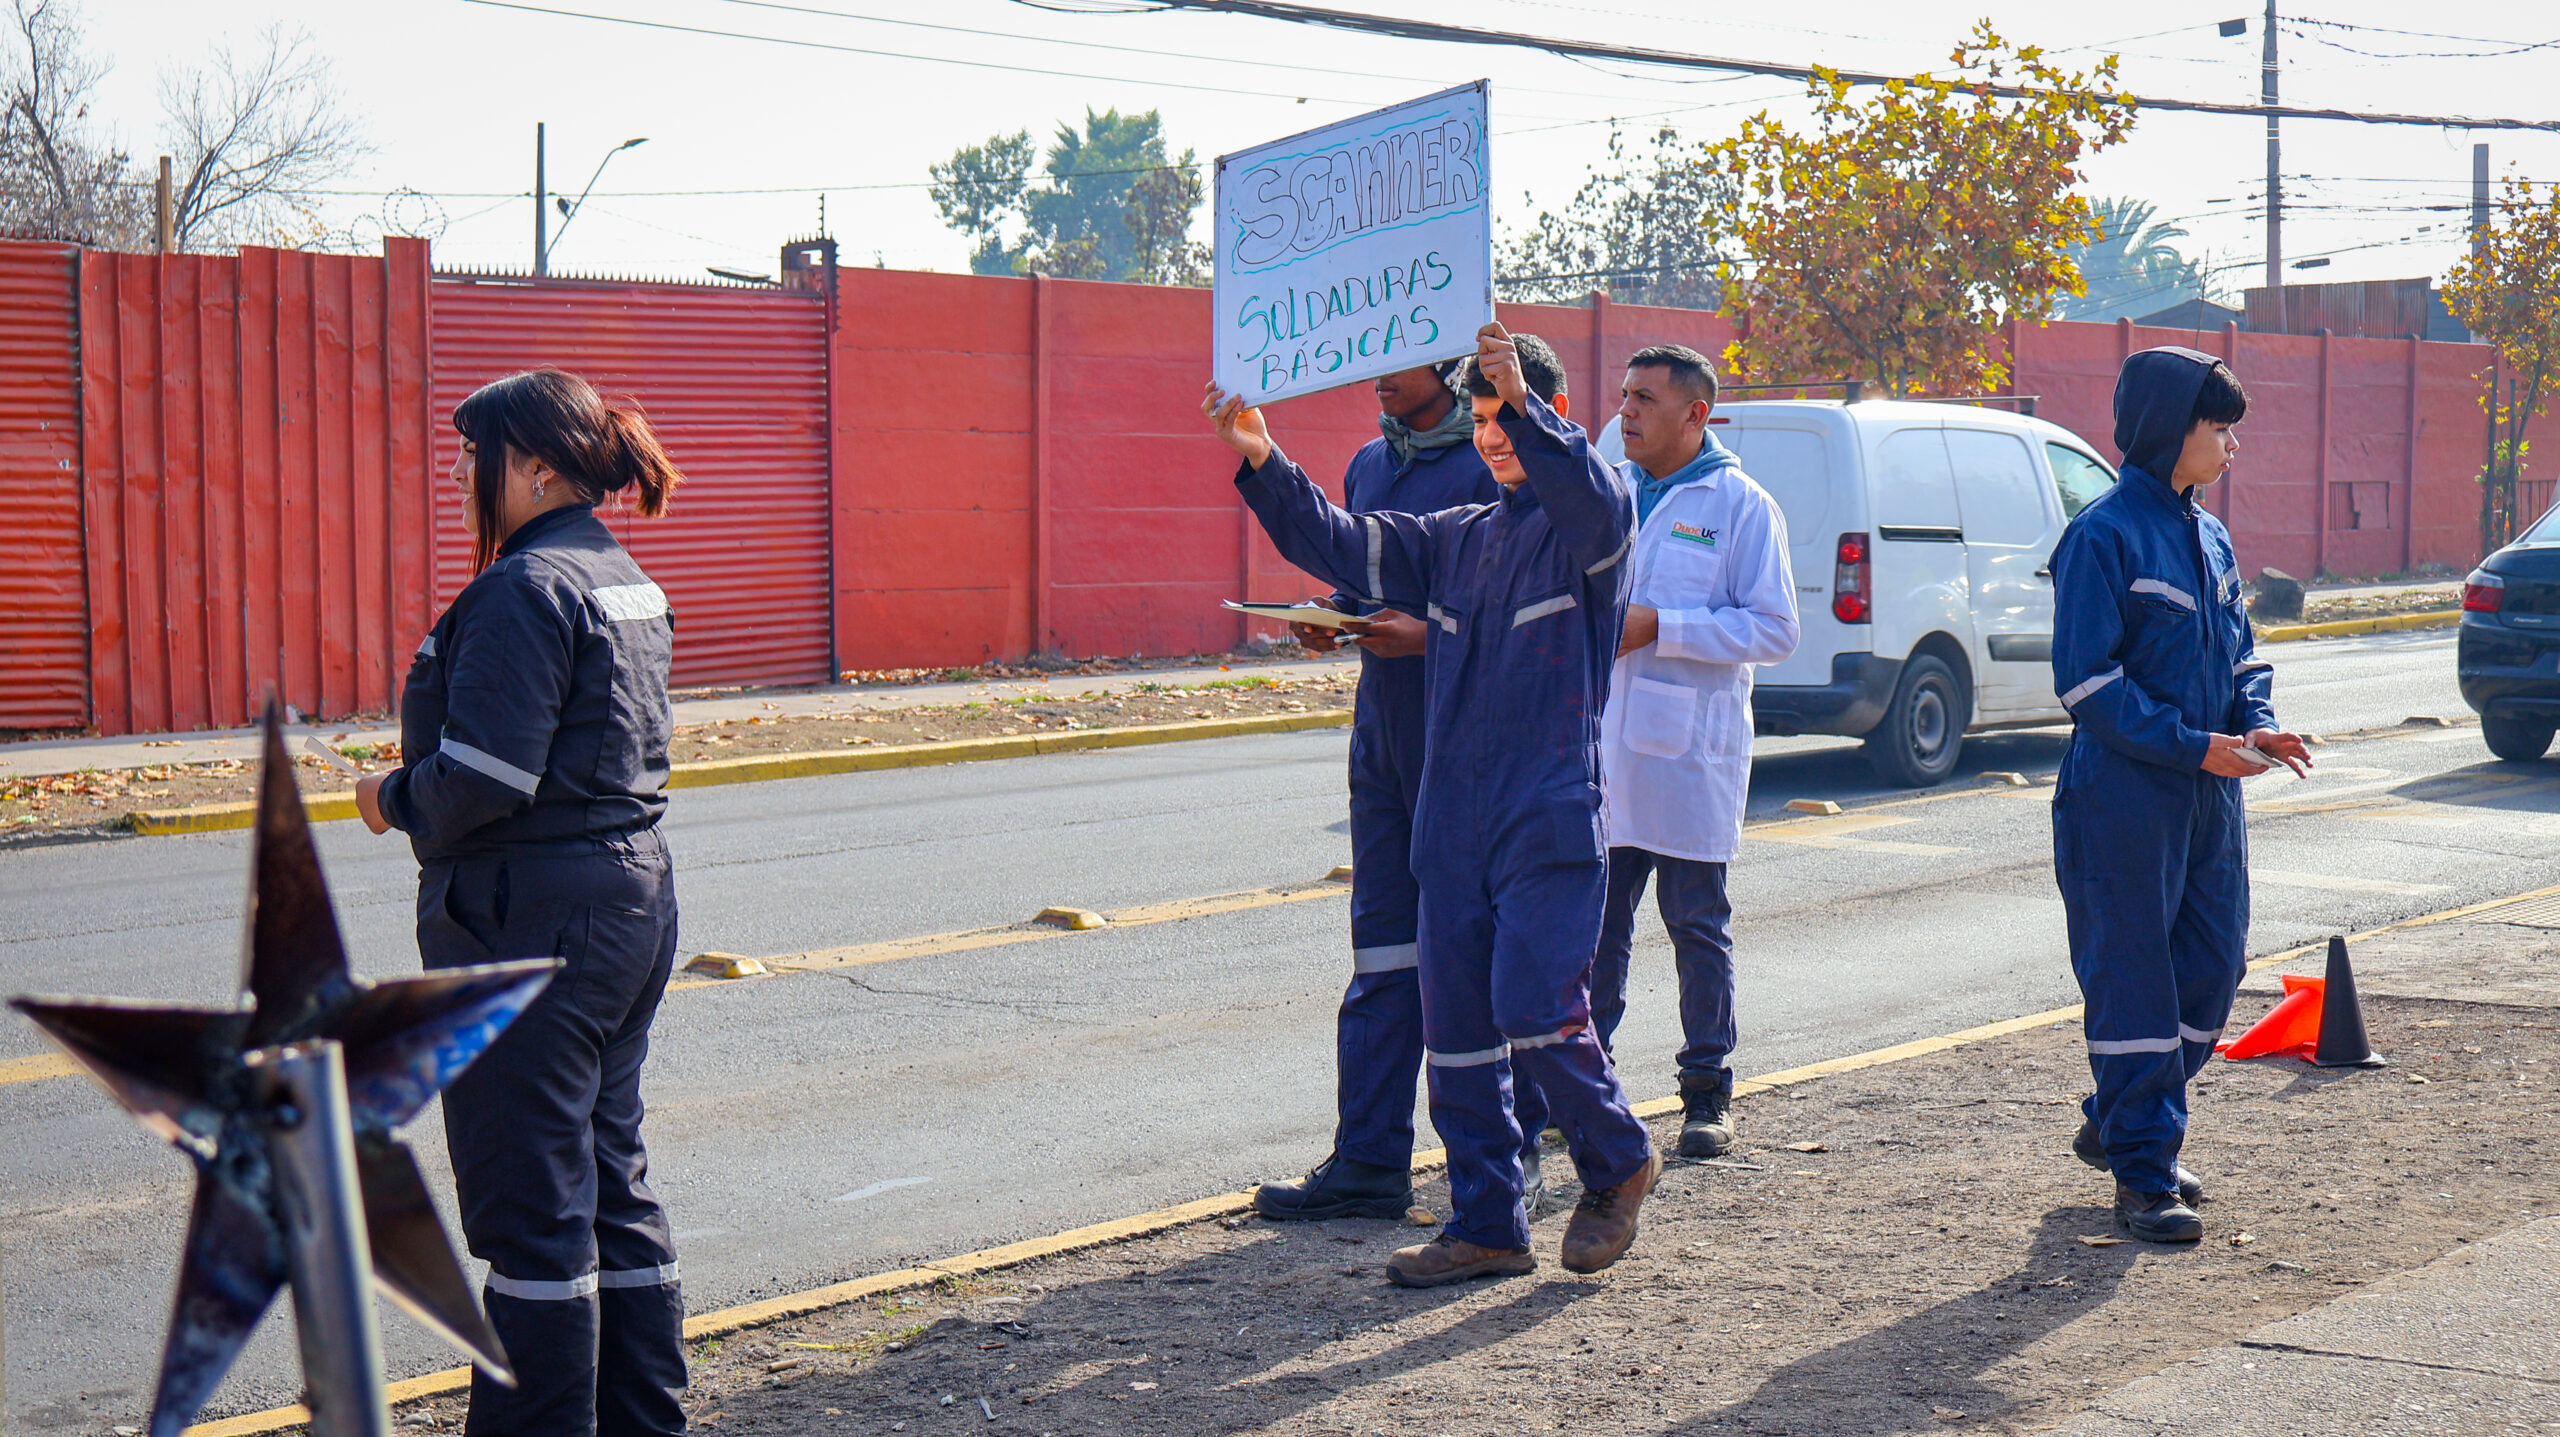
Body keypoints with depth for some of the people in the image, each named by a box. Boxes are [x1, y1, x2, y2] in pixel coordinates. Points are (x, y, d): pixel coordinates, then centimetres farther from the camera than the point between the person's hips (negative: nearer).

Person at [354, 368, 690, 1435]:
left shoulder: (526, 589, -16)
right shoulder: (626, 583, 14)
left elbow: (484, 778, -23)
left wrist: (394, 800, -5)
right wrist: (422, 786, 15)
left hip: (534, 923, -10)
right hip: (631, 897, 10)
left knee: (530, 1206, -1)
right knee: (612, 1182, 16)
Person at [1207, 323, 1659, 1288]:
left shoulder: (1587, 522, -1)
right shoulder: (1456, 540, 18)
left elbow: (1592, 496, -25)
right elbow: (1340, 546, 14)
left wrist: (1526, 403, -41)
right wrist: (1261, 460, 0)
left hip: (1551, 819, -7)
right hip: (1453, 823, 7)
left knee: (1536, 1012, -14)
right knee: (1456, 1024, 6)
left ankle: (1617, 1164, 12)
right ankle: (1486, 1226, 16)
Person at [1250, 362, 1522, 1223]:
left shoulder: (1491, 466, -9)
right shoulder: (1369, 465, 15)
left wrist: (1429, 635, -23)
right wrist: (1331, 619, 3)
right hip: (1383, 728, 7)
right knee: (1382, 943, 6)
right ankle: (1369, 1162, 8)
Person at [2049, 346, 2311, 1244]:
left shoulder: (2209, 538, 13)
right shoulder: (2105, 536, -12)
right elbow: (2085, 680, -15)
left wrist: (2257, 726, 1)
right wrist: (2190, 745, -19)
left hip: (2208, 797, 8)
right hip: (2124, 798, -8)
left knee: (2212, 968, 12)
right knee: (2134, 982, -2)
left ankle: (2117, 1126, 29)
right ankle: (2143, 1177, 5)